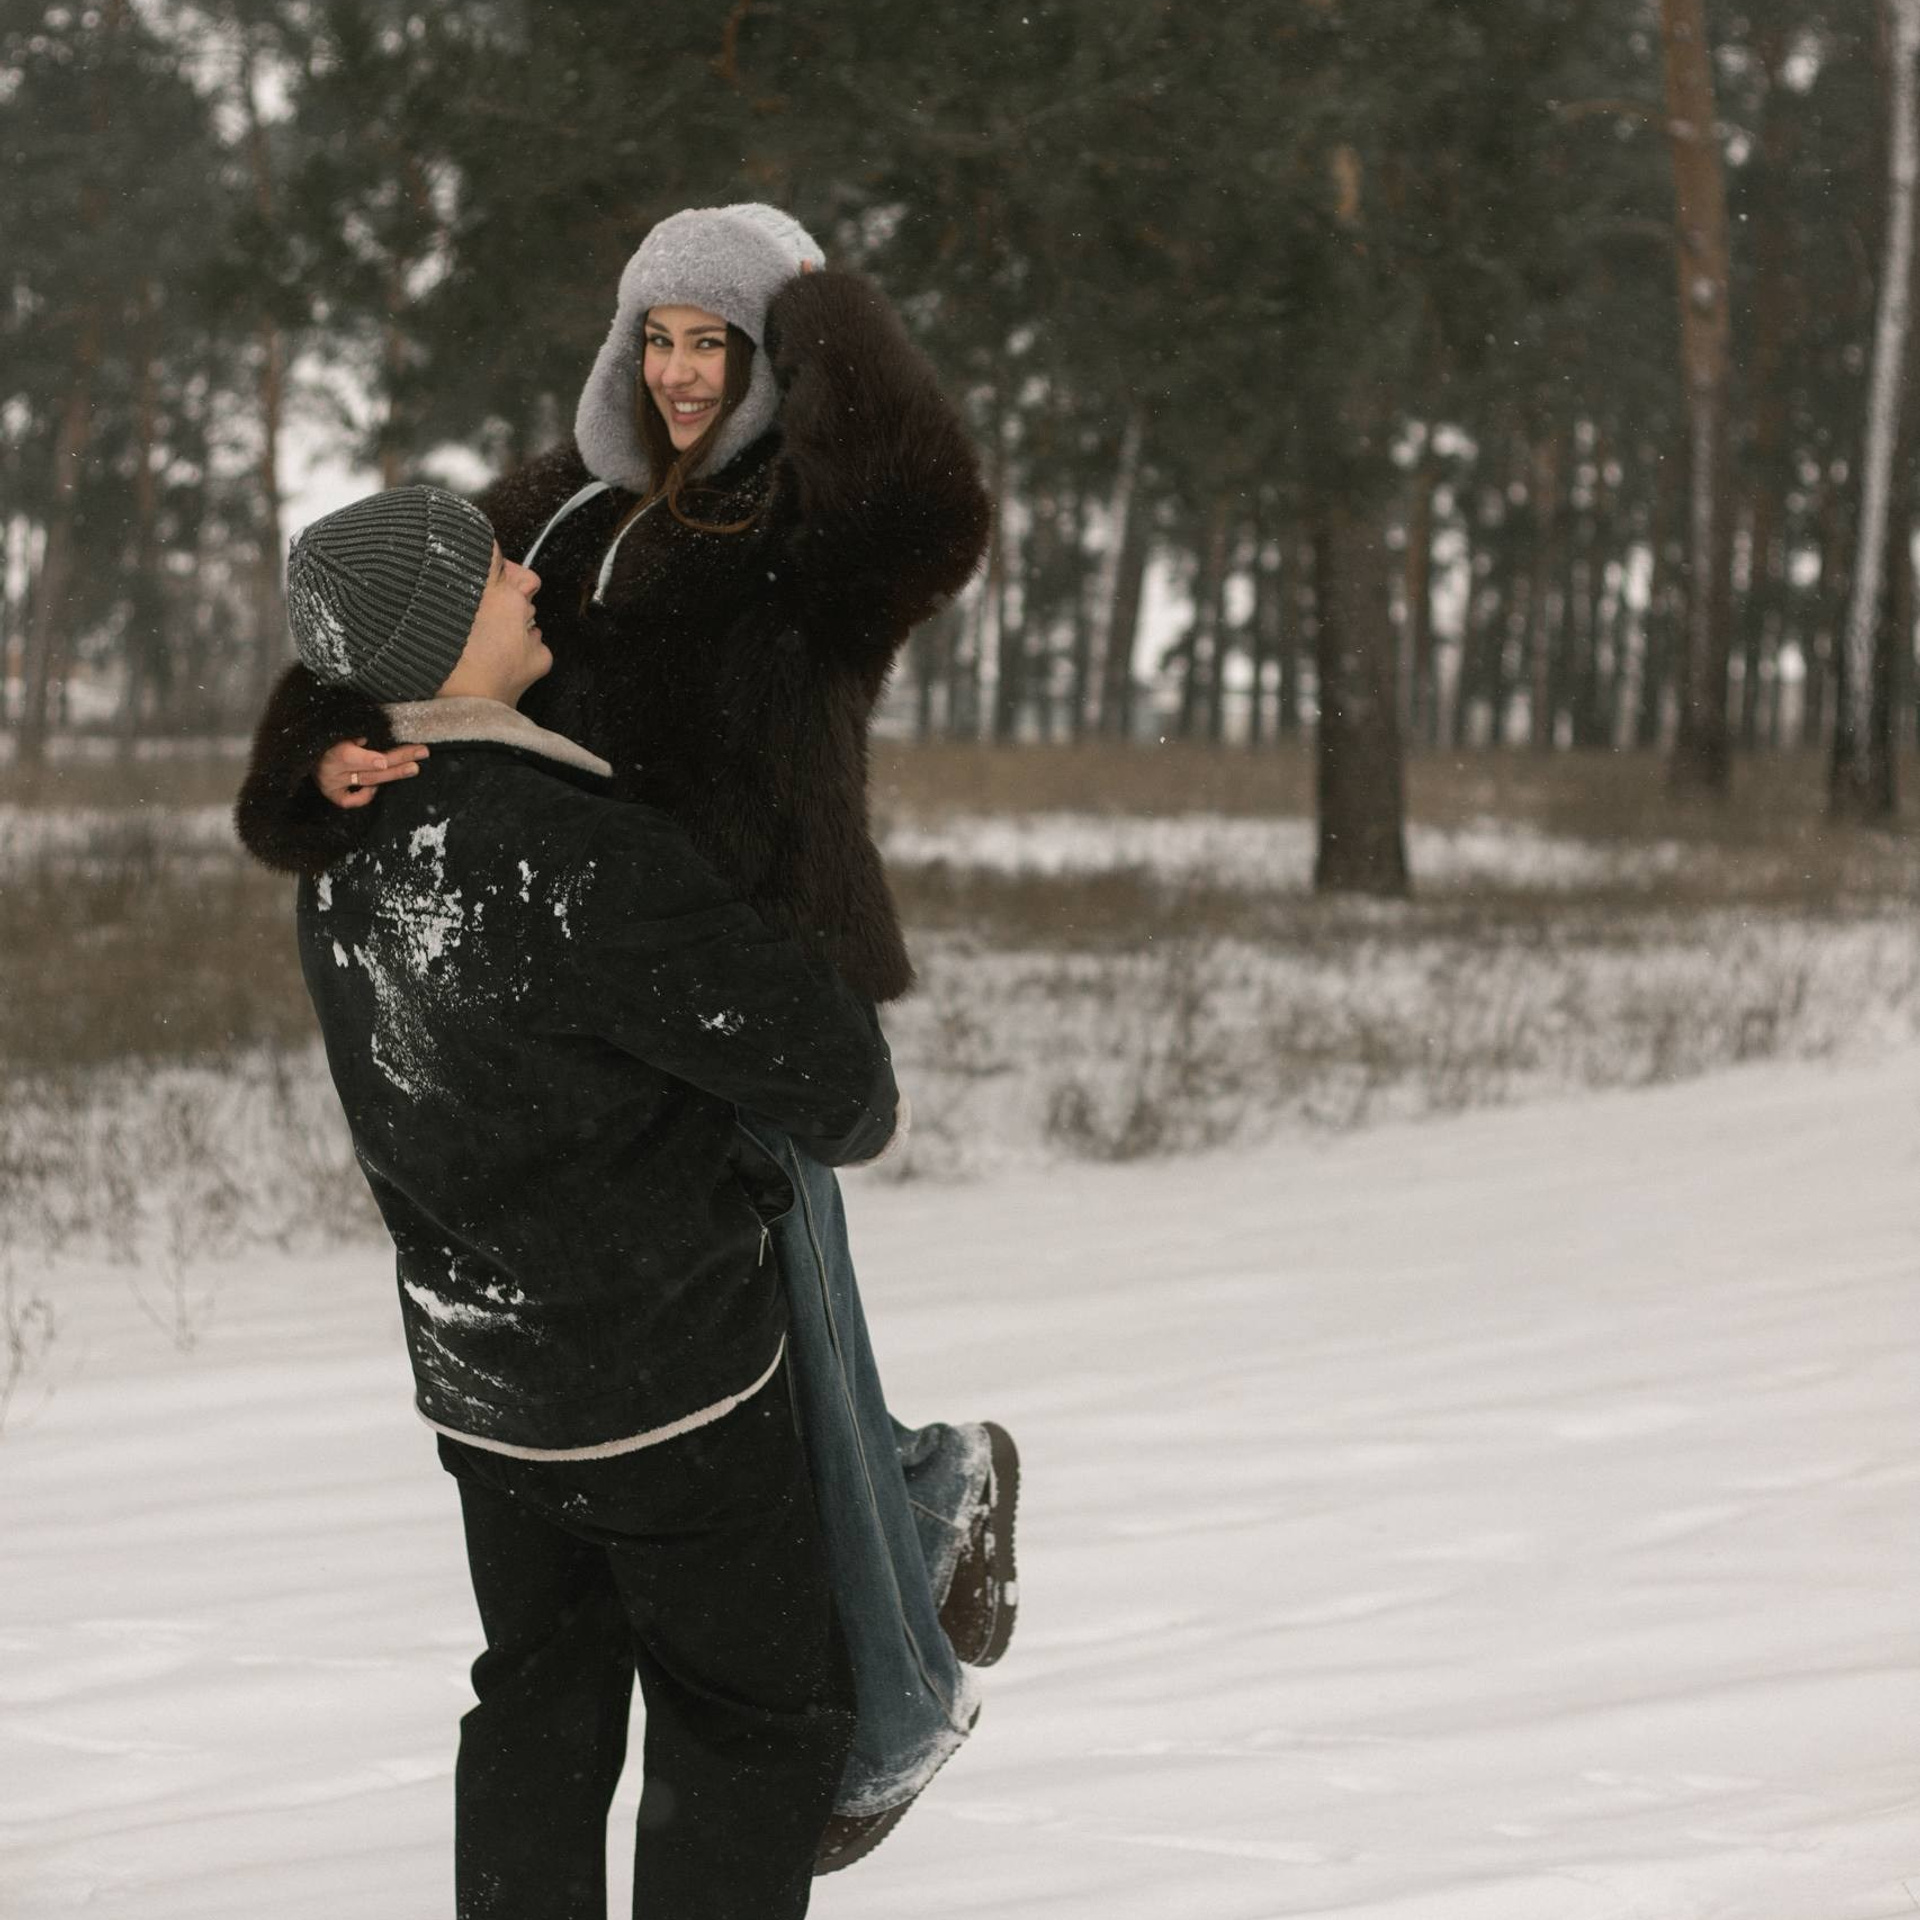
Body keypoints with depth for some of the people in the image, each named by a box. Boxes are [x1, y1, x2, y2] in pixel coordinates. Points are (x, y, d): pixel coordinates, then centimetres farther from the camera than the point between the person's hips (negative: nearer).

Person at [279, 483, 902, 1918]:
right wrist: (858, 1116, 2)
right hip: (673, 1371, -7)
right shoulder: (572, 862, -28)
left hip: (478, 1363, 8)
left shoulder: (351, 842, -2)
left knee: (542, 1711, 18)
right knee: (758, 1720, 7)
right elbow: (813, 1054, -21)